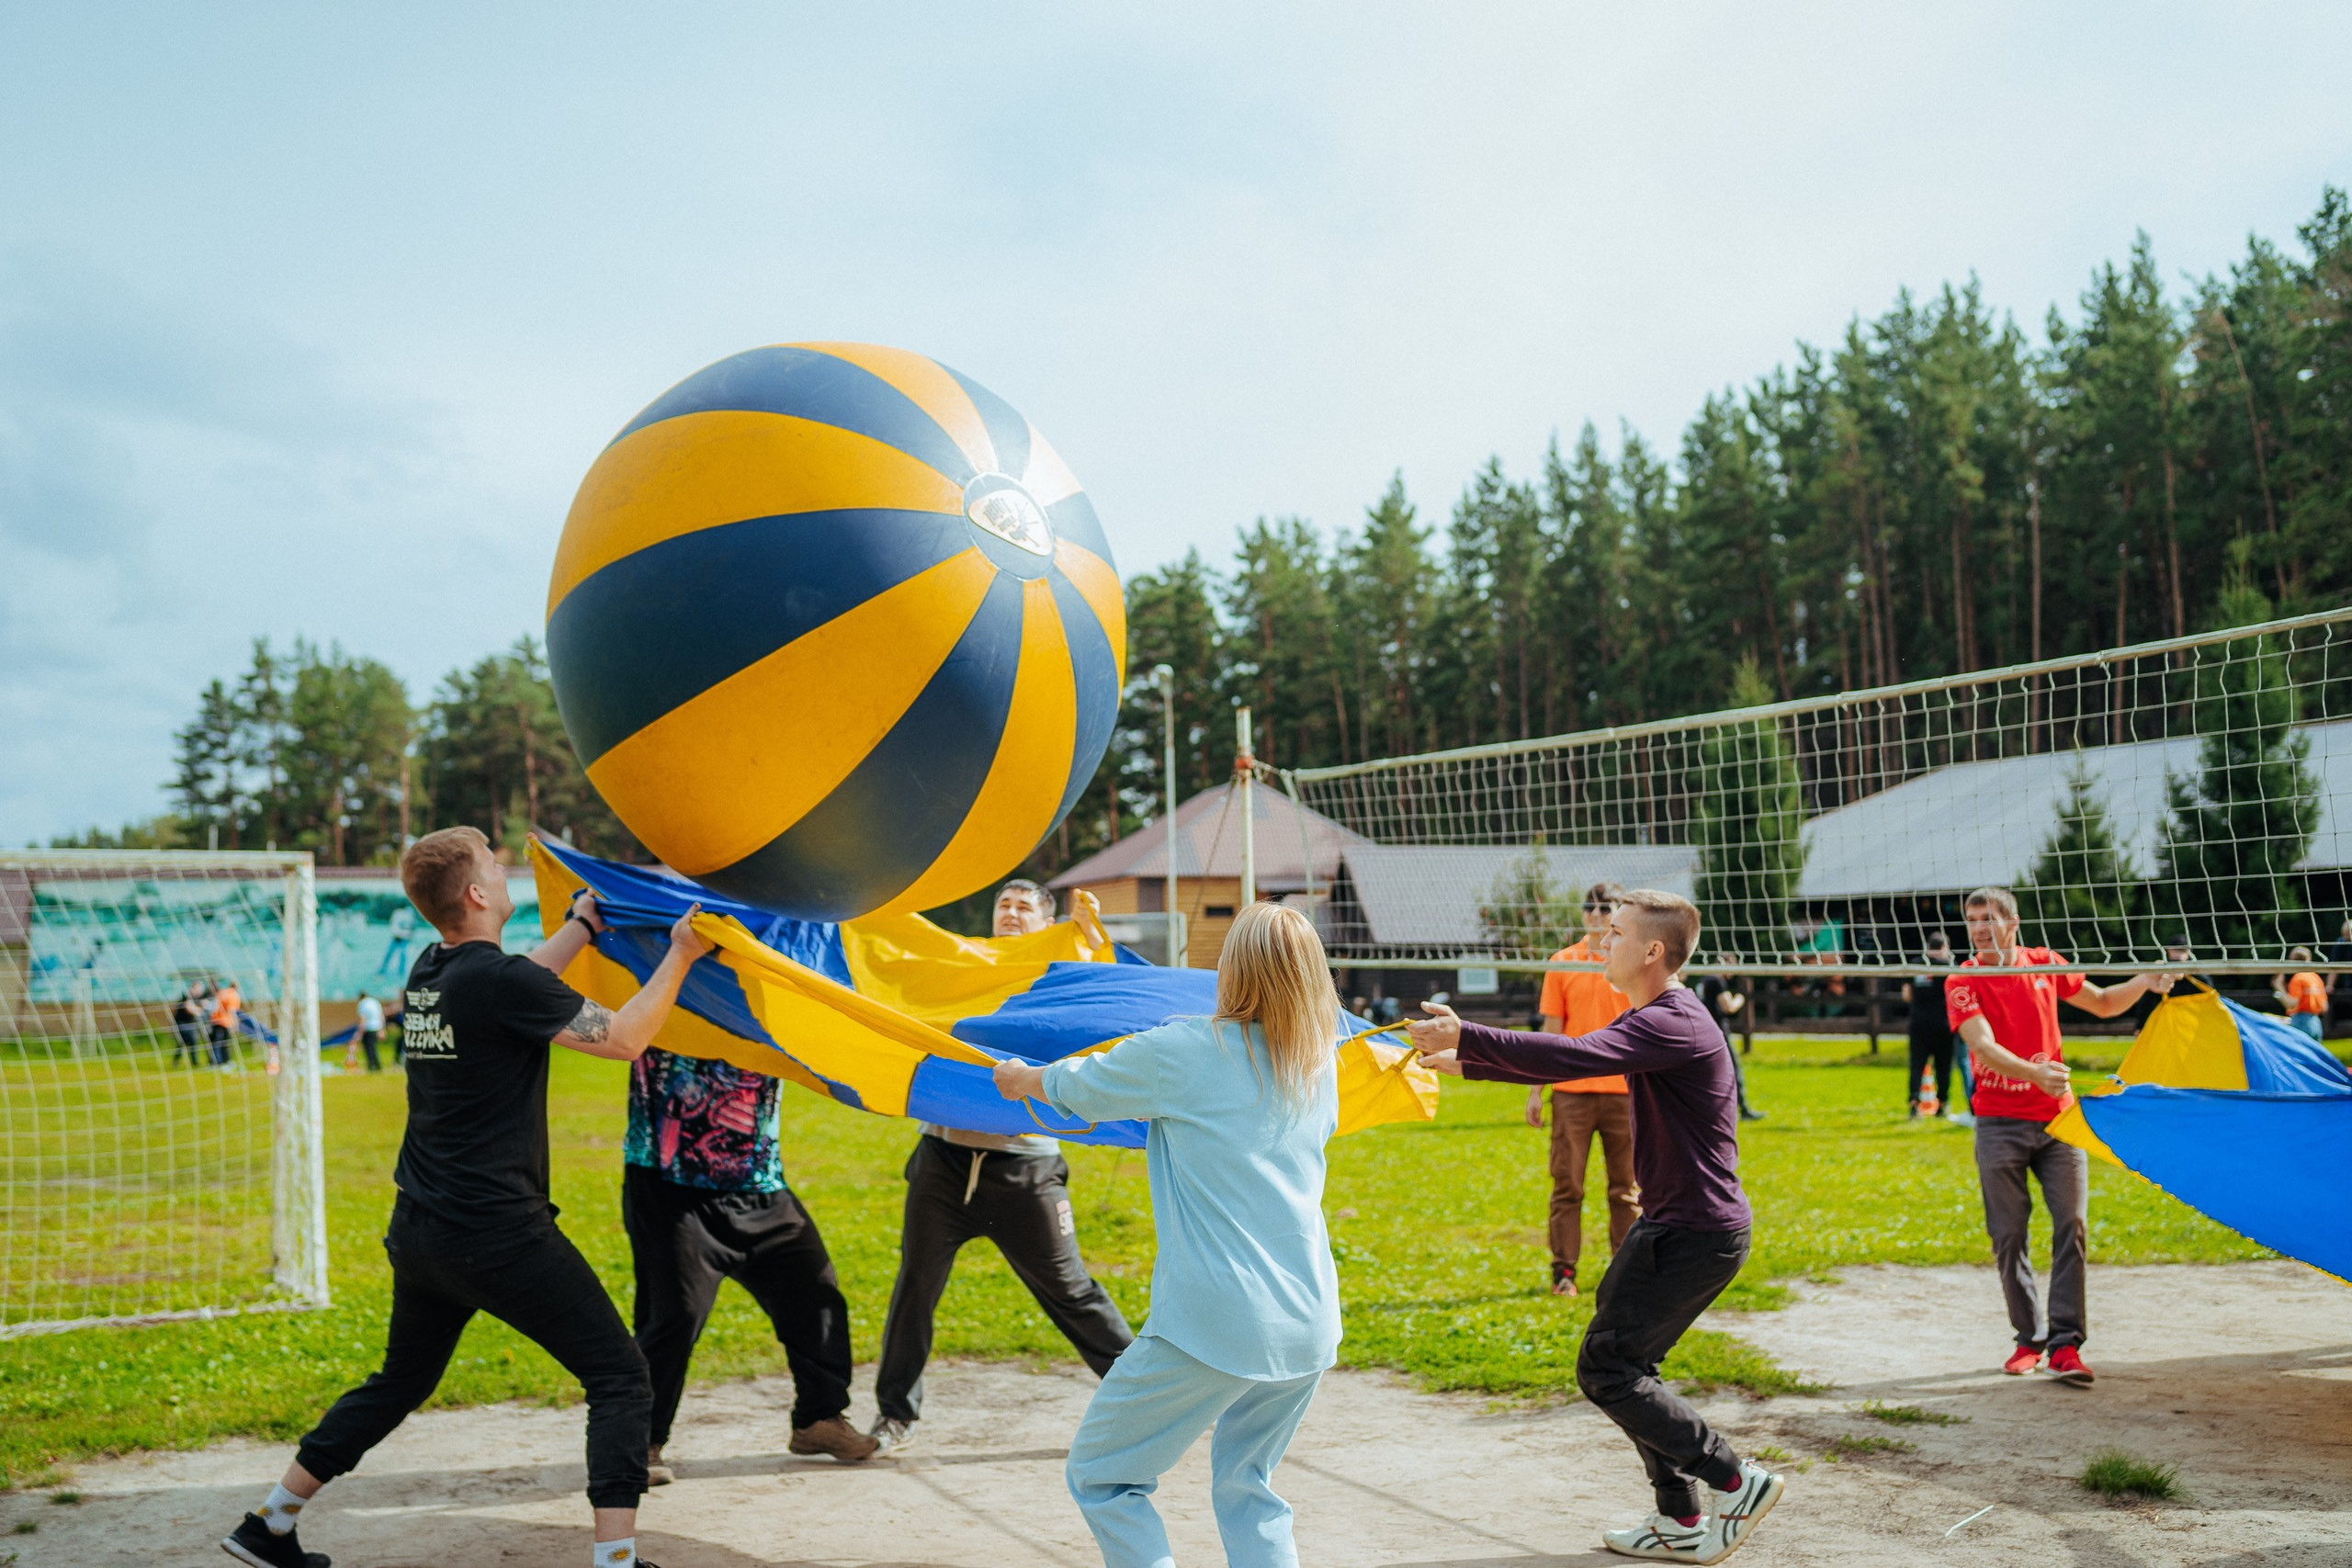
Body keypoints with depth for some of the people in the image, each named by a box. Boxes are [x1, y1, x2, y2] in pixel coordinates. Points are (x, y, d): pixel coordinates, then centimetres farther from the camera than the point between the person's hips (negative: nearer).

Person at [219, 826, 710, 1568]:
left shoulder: (429, 971, 7)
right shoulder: (497, 979, -17)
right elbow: (623, 1038, -15)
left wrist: (581, 924, 34)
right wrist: (680, 955, -6)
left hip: (419, 1230, 9)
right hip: (499, 1233, -9)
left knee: (399, 1382, 27)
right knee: (621, 1380, -1)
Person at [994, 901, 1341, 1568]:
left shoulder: (1183, 1052, -8)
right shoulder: (1322, 1062, 8)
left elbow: (1078, 1086, 8)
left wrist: (1020, 1077, 30)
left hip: (1213, 1324, -6)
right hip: (1309, 1326, 6)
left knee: (1099, 1475, 10)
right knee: (1246, 1490, 21)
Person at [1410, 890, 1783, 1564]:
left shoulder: (1674, 1025, -21)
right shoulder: (1653, 1019, 13)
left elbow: (1571, 1057, -33)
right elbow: (1569, 1060, 19)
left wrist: (1464, 1037, -28)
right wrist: (1464, 1062, 14)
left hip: (1697, 1234, -10)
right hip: (1671, 1224, 10)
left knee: (1605, 1370, -7)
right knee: (1624, 1366, 14)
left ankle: (1737, 1481, 2)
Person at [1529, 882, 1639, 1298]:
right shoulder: (1563, 962, 5)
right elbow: (1551, 1030, 7)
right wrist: (1535, 1090, 4)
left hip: (1623, 1091, 0)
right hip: (1571, 1091, 0)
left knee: (1626, 1189, 5)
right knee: (1567, 1186, 2)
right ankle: (1563, 1271, 8)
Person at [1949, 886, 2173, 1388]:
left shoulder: (2045, 964, 5)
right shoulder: (1962, 982, -5)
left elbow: (2102, 1003, 20)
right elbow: (1985, 1047, -20)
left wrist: (2144, 983, 1)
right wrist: (2035, 1072, -37)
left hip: (2057, 1118, 2)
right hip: (2000, 1124, -2)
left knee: (2071, 1225, -8)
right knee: (2008, 1237, 1)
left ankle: (2065, 1345, -7)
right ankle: (2030, 1338, 14)